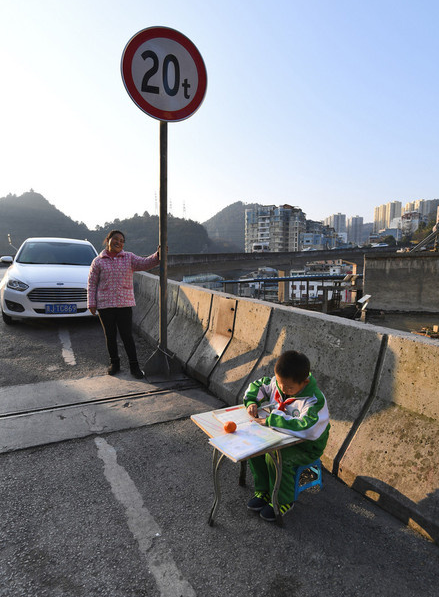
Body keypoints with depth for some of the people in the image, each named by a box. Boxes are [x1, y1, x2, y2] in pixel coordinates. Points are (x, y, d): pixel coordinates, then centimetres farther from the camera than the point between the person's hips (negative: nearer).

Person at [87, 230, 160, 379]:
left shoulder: (129, 258, 5)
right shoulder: (98, 262, 4)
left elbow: (145, 263, -11)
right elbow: (92, 284, 5)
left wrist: (158, 255, -28)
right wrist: (91, 304, -1)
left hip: (125, 304, 0)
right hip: (105, 305, 1)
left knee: (127, 336, -1)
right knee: (110, 336, 9)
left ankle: (134, 366, 8)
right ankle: (114, 363, 25)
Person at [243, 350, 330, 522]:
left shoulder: (314, 401, -30)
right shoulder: (276, 383, -10)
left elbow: (308, 428, -46)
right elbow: (257, 385, 9)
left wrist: (271, 420, -43)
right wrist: (251, 402, -13)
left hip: (307, 447, -7)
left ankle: (283, 501, 0)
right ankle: (263, 490, 10)